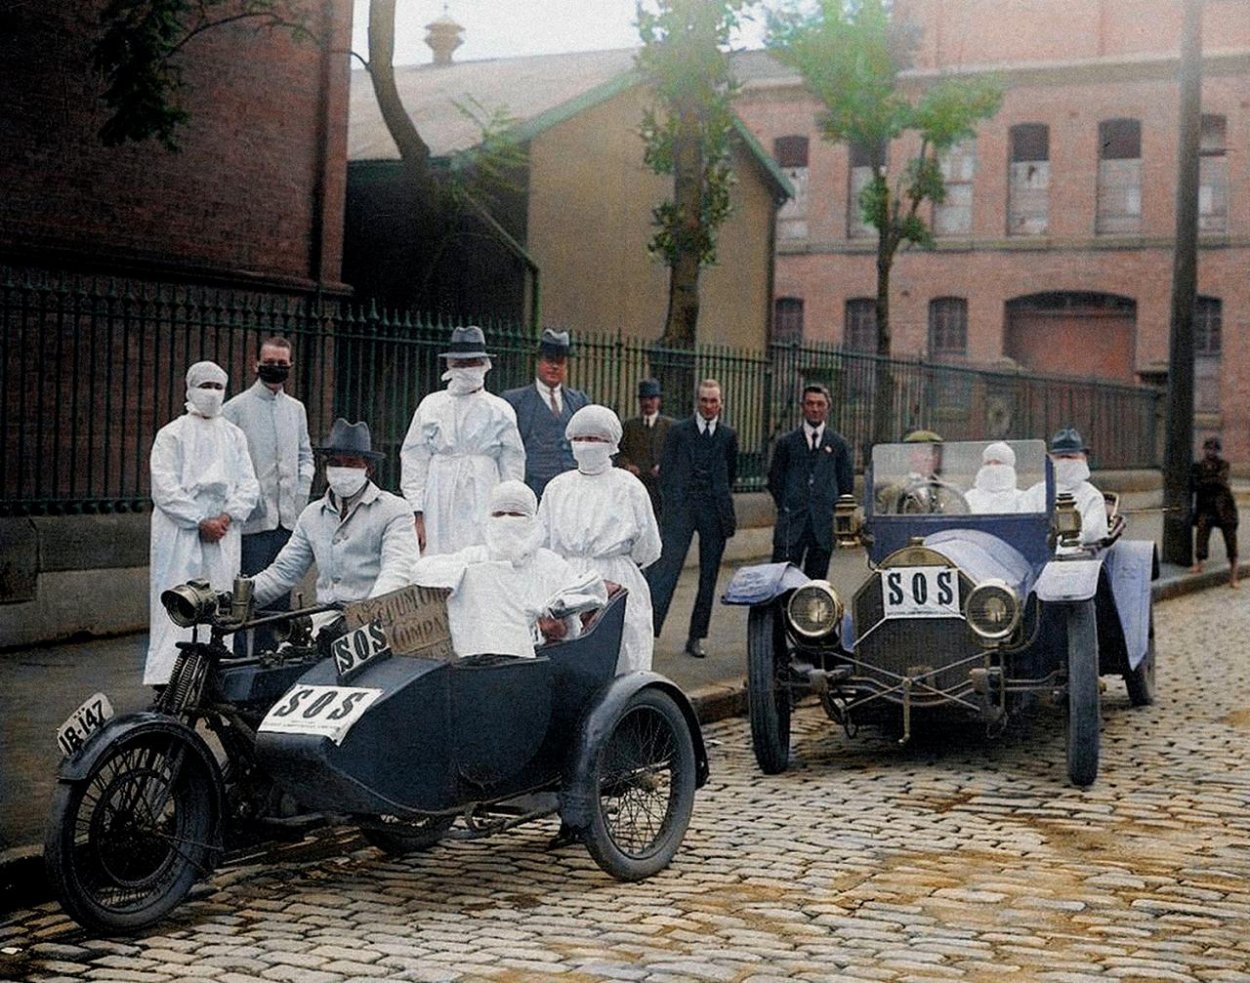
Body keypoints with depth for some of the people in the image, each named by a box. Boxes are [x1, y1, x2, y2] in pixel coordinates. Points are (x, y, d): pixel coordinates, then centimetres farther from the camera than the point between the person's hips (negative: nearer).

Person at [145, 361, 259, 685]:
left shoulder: (234, 435, 16)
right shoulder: (172, 434, 3)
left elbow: (249, 486, 10)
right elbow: (165, 490, -6)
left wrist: (227, 517, -7)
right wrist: (201, 522, -12)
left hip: (224, 534, 4)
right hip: (180, 533, -4)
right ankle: (168, 680, -9)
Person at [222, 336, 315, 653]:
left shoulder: (296, 409, 16)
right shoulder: (236, 408, -1)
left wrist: (302, 488, 6)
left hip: (288, 518, 5)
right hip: (254, 519, -5)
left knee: (281, 594, 7)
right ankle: (241, 658, -3)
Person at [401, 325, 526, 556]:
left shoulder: (500, 411, 9)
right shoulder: (431, 406, 9)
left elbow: (512, 468, 9)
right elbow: (414, 461, 7)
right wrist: (416, 516, 0)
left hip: (483, 510, 0)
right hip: (438, 512, 1)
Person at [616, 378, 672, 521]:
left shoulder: (669, 425, 9)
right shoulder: (630, 425, 14)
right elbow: (620, 453, 10)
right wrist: (626, 465, -10)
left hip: (661, 486, -1)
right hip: (635, 484, 1)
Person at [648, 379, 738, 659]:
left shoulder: (728, 435, 10)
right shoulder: (678, 431, 5)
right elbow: (665, 471, 6)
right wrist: (673, 504, 1)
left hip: (714, 511, 3)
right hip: (682, 509, -2)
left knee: (708, 576, 5)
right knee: (668, 565, -15)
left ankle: (696, 637, 12)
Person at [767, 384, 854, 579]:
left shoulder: (839, 444, 10)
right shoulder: (787, 443, 8)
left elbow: (847, 484, 13)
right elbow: (774, 480, 12)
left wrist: (836, 513, 4)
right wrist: (786, 508, 4)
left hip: (824, 524, 1)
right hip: (792, 523, -1)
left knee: (817, 579, 3)